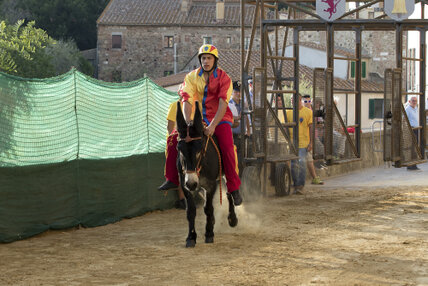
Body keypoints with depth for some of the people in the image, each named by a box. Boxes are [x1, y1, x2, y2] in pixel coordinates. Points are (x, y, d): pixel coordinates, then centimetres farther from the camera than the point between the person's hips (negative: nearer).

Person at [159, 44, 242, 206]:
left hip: (220, 119, -3)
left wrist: (213, 126, -31)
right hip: (199, 118, 3)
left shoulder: (224, 78, -9)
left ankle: (234, 188, -14)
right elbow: (187, 101, -10)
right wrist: (188, 122, -27)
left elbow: (223, 104, -19)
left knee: (227, 147, -26)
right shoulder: (192, 77, -1)